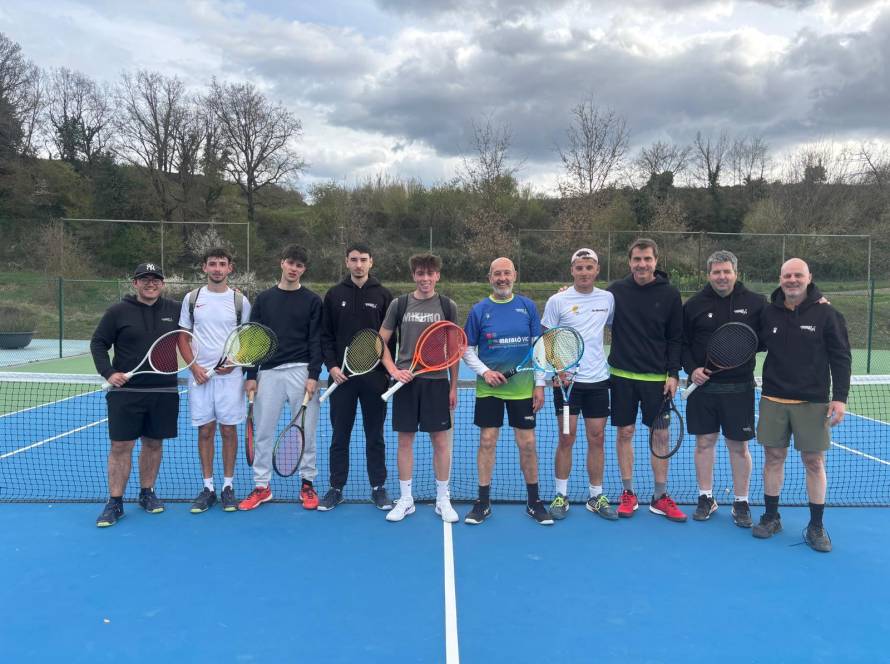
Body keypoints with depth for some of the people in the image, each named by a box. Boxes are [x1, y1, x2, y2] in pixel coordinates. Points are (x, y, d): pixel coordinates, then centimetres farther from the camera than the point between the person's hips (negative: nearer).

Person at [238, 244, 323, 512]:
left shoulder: (312, 301, 3)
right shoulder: (264, 299, 9)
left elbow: (316, 341, -2)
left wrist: (313, 375, -11)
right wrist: (251, 375, 2)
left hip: (300, 372, -2)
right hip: (268, 372, 2)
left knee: (306, 431, 3)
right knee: (262, 432, 5)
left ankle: (307, 484, 17)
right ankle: (261, 486, 17)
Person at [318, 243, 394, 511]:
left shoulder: (383, 295, 3)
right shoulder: (334, 295, 5)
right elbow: (325, 335, 5)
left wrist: (389, 370, -3)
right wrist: (331, 366, -6)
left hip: (375, 377, -1)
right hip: (341, 377, 1)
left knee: (375, 436, 8)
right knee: (339, 436, 8)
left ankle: (378, 488, 19)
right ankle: (336, 488, 19)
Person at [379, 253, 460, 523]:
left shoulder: (448, 306, 3)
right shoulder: (399, 304, 3)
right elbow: (381, 341, 7)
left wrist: (453, 386, 4)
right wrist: (393, 370, -6)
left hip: (437, 381, 0)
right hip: (406, 381, 0)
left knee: (441, 440, 3)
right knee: (405, 440, 6)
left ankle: (443, 499, 18)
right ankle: (405, 499, 19)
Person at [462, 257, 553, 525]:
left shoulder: (527, 307, 2)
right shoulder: (479, 310, -1)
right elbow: (468, 349, 3)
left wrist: (540, 384, -1)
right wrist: (484, 371, -13)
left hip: (523, 387, 1)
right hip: (489, 387, 0)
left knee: (527, 443, 4)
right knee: (487, 441, 3)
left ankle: (534, 501, 20)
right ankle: (483, 502, 16)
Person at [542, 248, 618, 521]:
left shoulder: (608, 298, 5)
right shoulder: (557, 301, -3)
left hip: (598, 379, 3)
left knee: (597, 439, 7)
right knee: (566, 438, 2)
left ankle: (596, 496, 19)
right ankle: (561, 496, 16)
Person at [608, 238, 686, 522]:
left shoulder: (670, 294, -2)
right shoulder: (616, 290, 0)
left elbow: (676, 338, 0)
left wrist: (673, 374, -5)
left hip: (657, 378, 0)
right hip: (622, 376, 1)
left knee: (660, 435, 5)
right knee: (625, 432, 6)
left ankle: (660, 497, 17)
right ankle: (628, 493, 19)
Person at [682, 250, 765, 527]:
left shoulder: (756, 303, 0)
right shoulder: (694, 304, 1)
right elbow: (682, 343, 6)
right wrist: (691, 368, -7)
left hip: (739, 387, -1)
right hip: (703, 385, 1)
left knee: (739, 446, 7)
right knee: (704, 442, 9)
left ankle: (741, 502, 21)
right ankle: (706, 498, 23)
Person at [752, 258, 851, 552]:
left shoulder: (827, 313, -4)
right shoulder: (768, 312, 3)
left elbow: (841, 358, -4)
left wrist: (840, 397, -10)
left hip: (813, 403, -2)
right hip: (773, 400, 2)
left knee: (814, 462, 3)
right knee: (773, 457, 8)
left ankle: (816, 525, 16)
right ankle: (771, 517, 21)